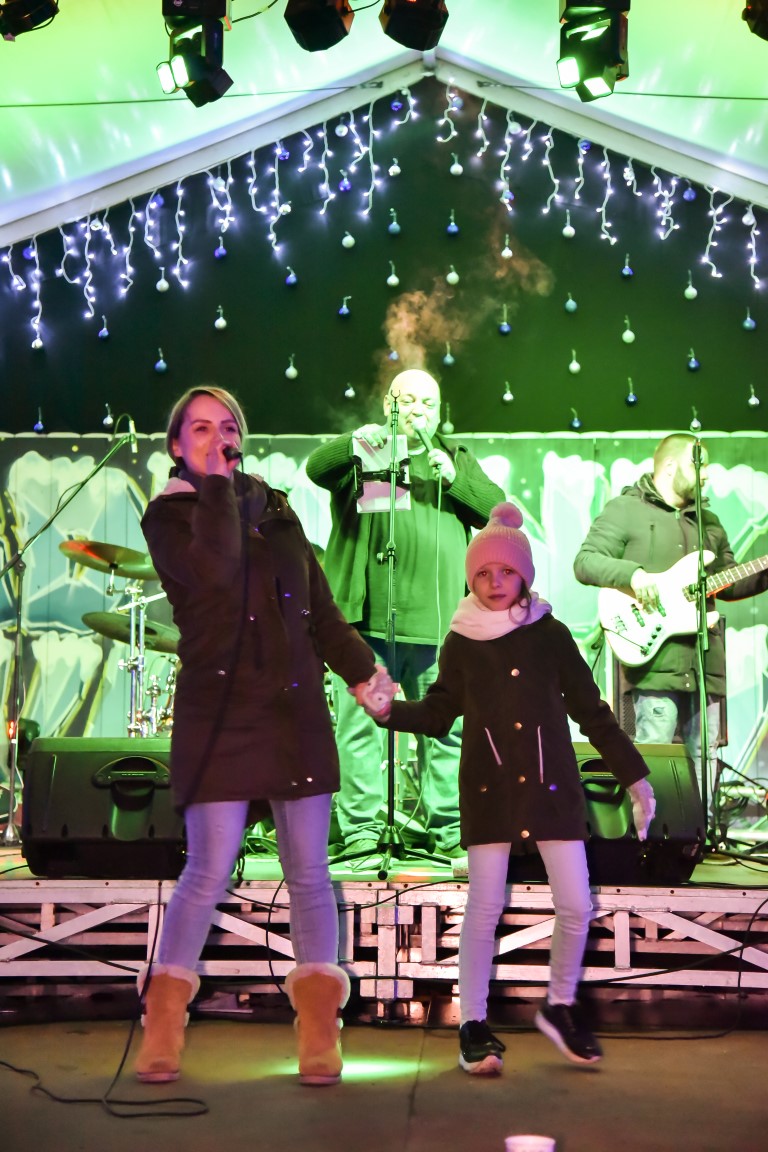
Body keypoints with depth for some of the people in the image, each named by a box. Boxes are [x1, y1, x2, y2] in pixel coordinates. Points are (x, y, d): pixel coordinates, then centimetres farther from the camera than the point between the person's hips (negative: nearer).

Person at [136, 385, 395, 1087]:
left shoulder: (275, 509, 16)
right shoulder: (169, 516, 4)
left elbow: (320, 609, 17)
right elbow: (212, 570, -19)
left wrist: (361, 669, 8)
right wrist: (215, 485, -10)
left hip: (296, 710, 4)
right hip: (218, 709, -4)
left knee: (309, 871, 2)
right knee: (209, 871, -7)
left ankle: (319, 1029, 10)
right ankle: (163, 1027, 9)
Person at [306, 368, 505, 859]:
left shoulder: (456, 458, 21)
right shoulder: (360, 453, 14)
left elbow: (497, 510, 8)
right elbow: (316, 468, -8)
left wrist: (454, 478, -7)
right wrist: (354, 444, -26)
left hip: (436, 620, 2)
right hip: (365, 618, -2)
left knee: (446, 727, 2)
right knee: (360, 724, -4)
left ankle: (447, 829, 11)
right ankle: (362, 828, 3)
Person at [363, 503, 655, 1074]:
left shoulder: (551, 634, 3)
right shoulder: (461, 642, 3)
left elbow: (592, 711, 6)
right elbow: (440, 712, 10)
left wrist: (635, 776, 5)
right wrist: (391, 711, -8)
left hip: (552, 784, 1)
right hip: (489, 787, -1)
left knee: (576, 905, -1)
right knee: (485, 905, -2)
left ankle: (561, 1006, 23)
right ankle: (473, 1024, 10)